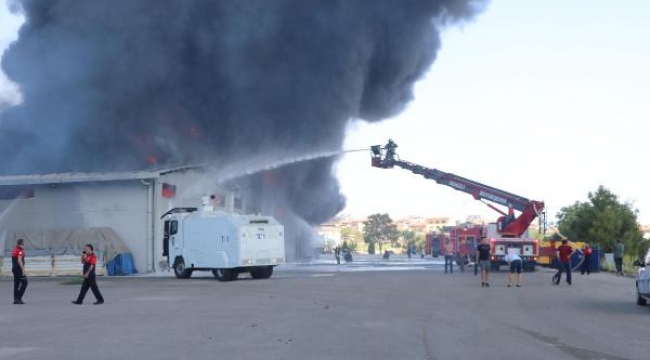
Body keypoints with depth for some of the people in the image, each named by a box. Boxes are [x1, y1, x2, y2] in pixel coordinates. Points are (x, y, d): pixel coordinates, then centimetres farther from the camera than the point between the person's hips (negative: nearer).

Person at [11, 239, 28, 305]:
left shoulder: (14, 250, 13)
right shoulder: (20, 251, -14)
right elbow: (19, 261, -22)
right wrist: (23, 271, -23)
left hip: (14, 268, 9)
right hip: (19, 269, -9)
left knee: (16, 284, 11)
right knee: (24, 283, -5)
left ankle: (16, 299, 11)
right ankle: (18, 298, -10)